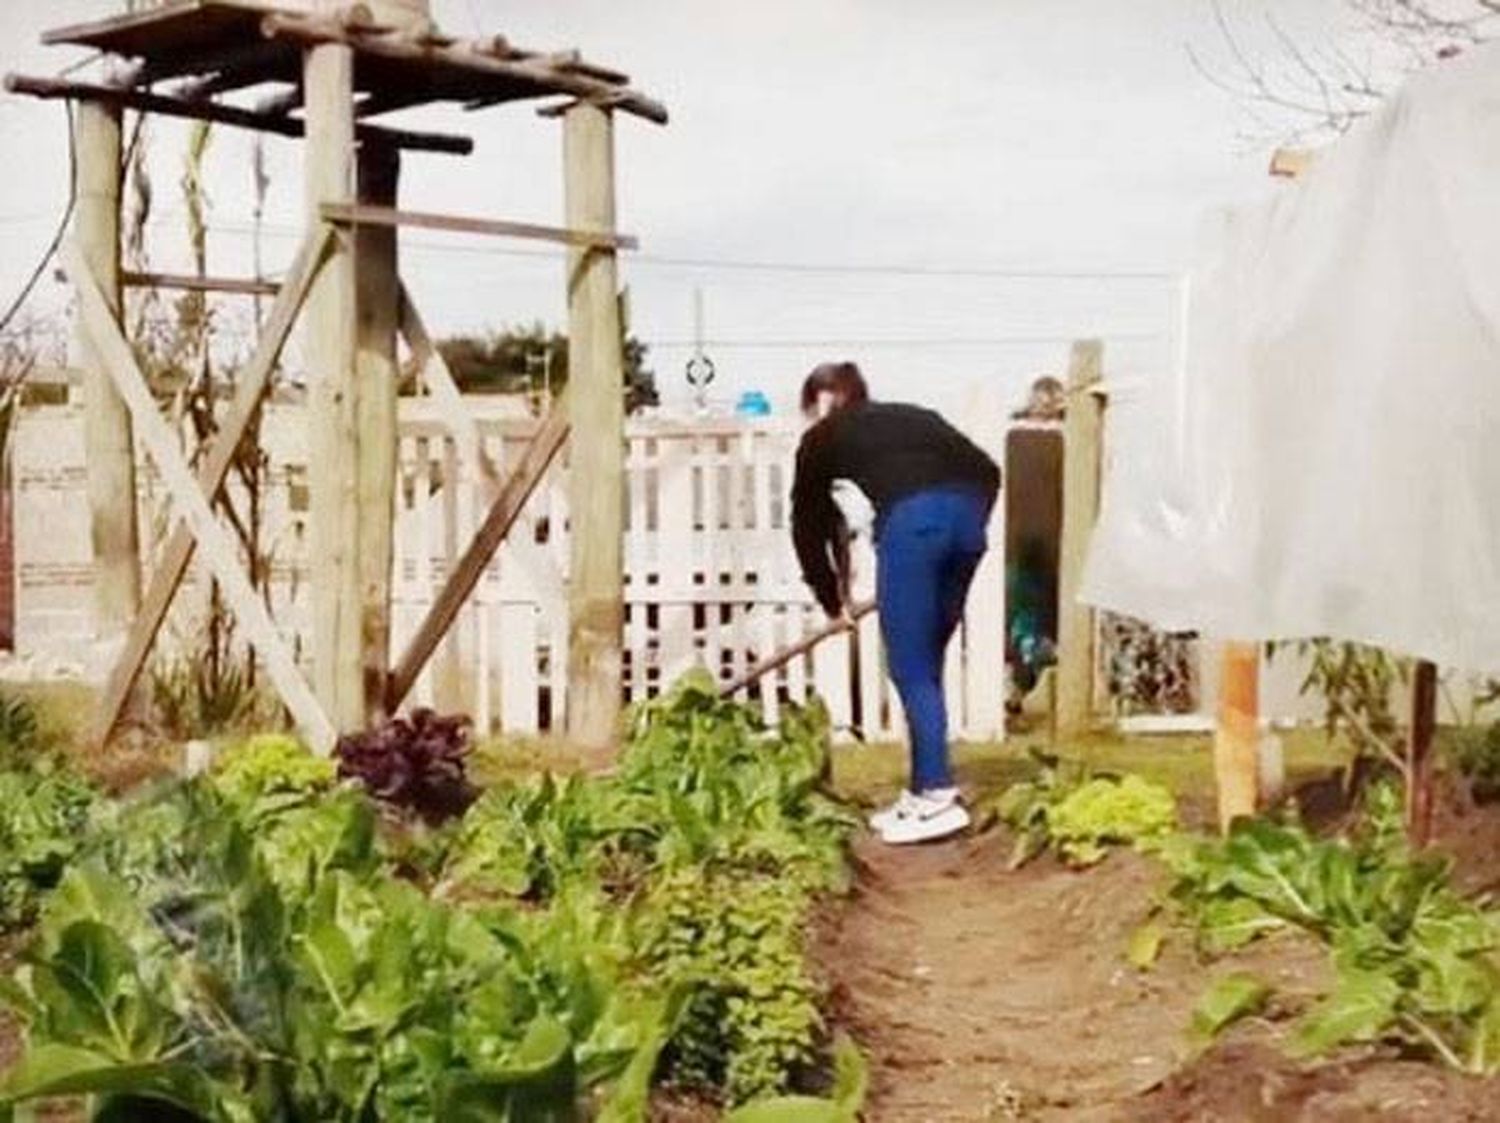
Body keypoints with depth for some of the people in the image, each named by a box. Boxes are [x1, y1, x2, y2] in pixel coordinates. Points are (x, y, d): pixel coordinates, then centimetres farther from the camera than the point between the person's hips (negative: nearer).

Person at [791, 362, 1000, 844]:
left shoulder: (824, 436, 23)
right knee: (925, 665, 16)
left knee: (911, 672, 2)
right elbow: (987, 471, 24)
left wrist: (833, 601, 39)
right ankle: (922, 792, 20)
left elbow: (807, 524, 29)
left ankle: (938, 798, -5)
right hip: (967, 511, 5)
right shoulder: (909, 416, 34)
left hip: (912, 519, -5)